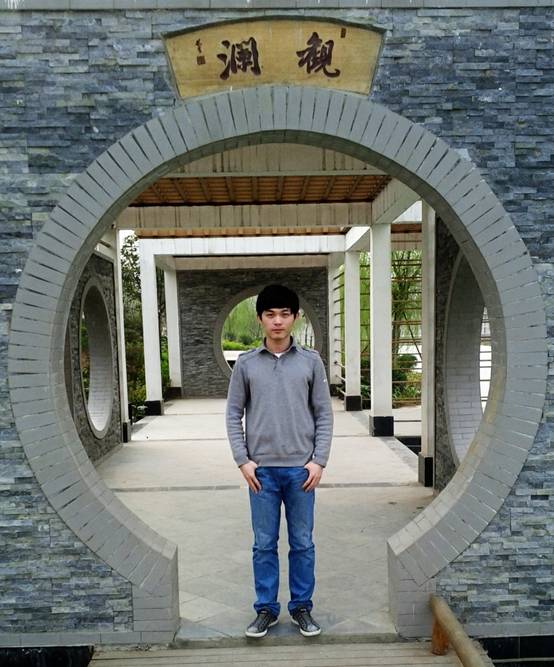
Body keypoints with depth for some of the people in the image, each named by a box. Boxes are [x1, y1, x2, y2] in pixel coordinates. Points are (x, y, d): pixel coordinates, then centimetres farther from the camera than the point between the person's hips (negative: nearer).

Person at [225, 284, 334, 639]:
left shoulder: (311, 361, 0)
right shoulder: (246, 364, 0)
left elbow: (324, 414, 2)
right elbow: (234, 414, 3)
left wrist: (319, 461, -5)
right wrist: (243, 460, -4)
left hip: (301, 468, 0)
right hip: (262, 469, 0)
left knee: (303, 543, 12)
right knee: (264, 544, 11)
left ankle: (302, 607, 30)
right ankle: (266, 609, 29)